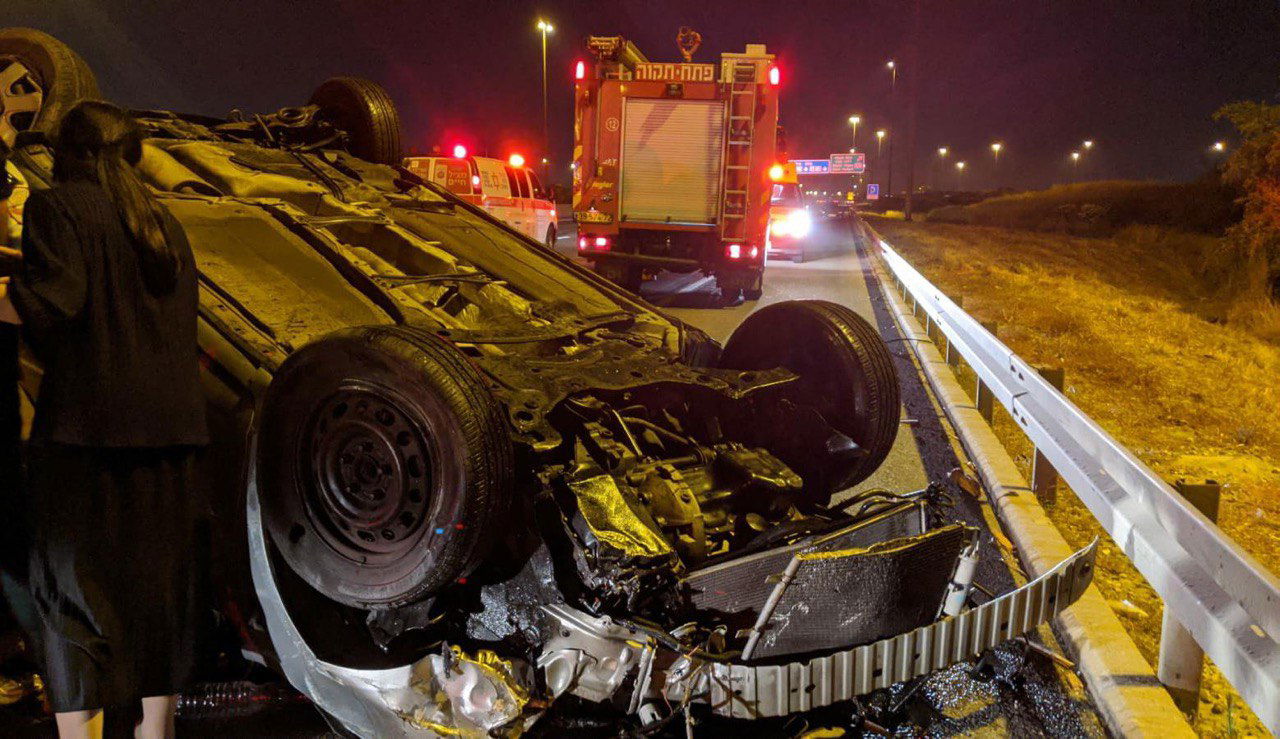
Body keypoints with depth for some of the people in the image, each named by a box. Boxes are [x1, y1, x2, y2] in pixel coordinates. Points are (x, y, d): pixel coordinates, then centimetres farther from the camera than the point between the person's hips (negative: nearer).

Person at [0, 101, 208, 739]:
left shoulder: (55, 207, -3)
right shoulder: (164, 223, 15)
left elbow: (52, 306, -16)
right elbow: (184, 326, 13)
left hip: (87, 423, -6)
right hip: (171, 421, 6)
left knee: (72, 583, 2)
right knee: (158, 578, 14)